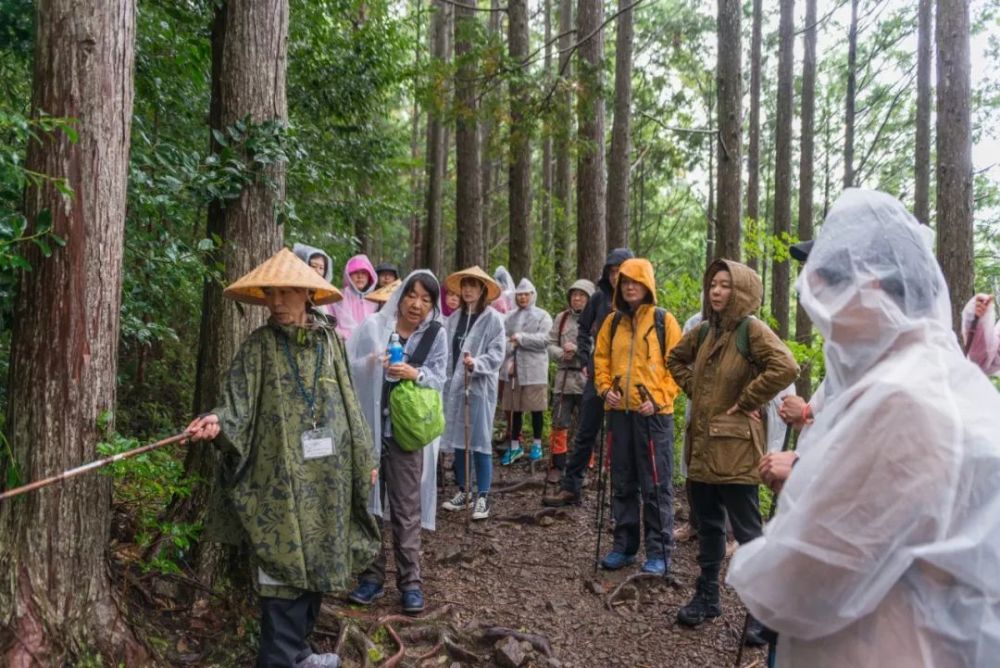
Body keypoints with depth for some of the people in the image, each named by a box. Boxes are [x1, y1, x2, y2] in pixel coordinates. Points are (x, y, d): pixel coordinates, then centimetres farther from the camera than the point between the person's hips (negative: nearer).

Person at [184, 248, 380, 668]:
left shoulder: (330, 341, 5)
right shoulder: (259, 345, -4)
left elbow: (347, 403, 11)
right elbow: (238, 403, -14)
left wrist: (363, 457, 13)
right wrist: (218, 421, -36)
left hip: (327, 475, 4)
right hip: (279, 477, -4)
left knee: (316, 564, 12)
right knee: (285, 567, -3)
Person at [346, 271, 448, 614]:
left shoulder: (437, 334, 1)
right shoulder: (373, 326, 1)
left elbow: (439, 381, -2)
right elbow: (347, 368, 0)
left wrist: (415, 374, -20)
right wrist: (369, 364, -20)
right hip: (369, 427, 1)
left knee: (406, 509, 2)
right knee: (368, 503, 9)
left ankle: (410, 582, 11)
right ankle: (372, 576, 22)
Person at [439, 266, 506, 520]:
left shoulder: (493, 318, -6)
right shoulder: (454, 318, 9)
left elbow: (497, 355, -10)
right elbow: (448, 354, 11)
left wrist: (476, 364, -25)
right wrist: (445, 382, 8)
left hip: (480, 387, -5)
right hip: (455, 386, 5)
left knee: (480, 441, -2)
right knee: (458, 440, 11)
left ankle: (482, 497, 7)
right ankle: (463, 490, 25)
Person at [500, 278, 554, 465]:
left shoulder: (542, 316, 3)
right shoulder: (510, 317, 13)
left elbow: (544, 339, -10)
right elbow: (503, 339, 4)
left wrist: (521, 338, -14)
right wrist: (508, 360, -10)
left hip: (534, 369, -3)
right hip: (513, 368, 3)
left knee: (536, 408, 3)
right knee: (514, 408, 7)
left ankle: (536, 444, 17)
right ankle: (515, 446, 18)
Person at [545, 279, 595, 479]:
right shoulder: (562, 318, 10)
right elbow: (551, 344, 8)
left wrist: (577, 349, -18)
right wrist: (562, 354, -11)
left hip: (588, 380, -3)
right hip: (565, 378, 3)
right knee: (559, 424, 7)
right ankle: (557, 465, 20)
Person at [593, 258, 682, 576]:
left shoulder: (664, 320, -2)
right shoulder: (613, 322, 10)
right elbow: (601, 359, 15)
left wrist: (658, 399, -12)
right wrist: (605, 389, -1)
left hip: (653, 413, -4)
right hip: (619, 411, 4)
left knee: (656, 484, 1)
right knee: (622, 483, 12)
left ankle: (659, 552, 12)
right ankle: (624, 545, 24)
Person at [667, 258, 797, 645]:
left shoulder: (752, 330, -12)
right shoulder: (704, 330, 9)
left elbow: (785, 368, -26)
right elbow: (676, 359, 26)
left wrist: (747, 400, -18)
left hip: (736, 447, -7)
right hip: (702, 443, 7)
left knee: (746, 531, 1)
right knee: (708, 525, 17)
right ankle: (707, 596, 31)